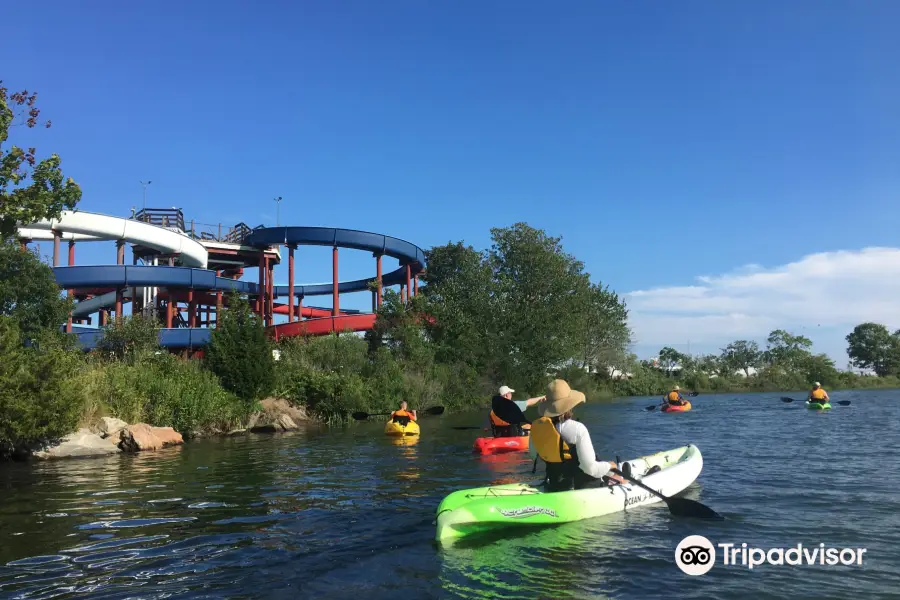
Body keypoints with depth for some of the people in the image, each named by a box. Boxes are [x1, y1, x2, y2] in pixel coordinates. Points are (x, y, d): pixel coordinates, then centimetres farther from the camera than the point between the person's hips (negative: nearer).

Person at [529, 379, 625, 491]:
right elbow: (591, 468, -24)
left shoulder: (536, 427, -7)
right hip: (583, 486, -7)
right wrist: (608, 465, -4)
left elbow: (533, 454, 12)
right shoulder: (577, 428, -25)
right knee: (621, 481, 16)